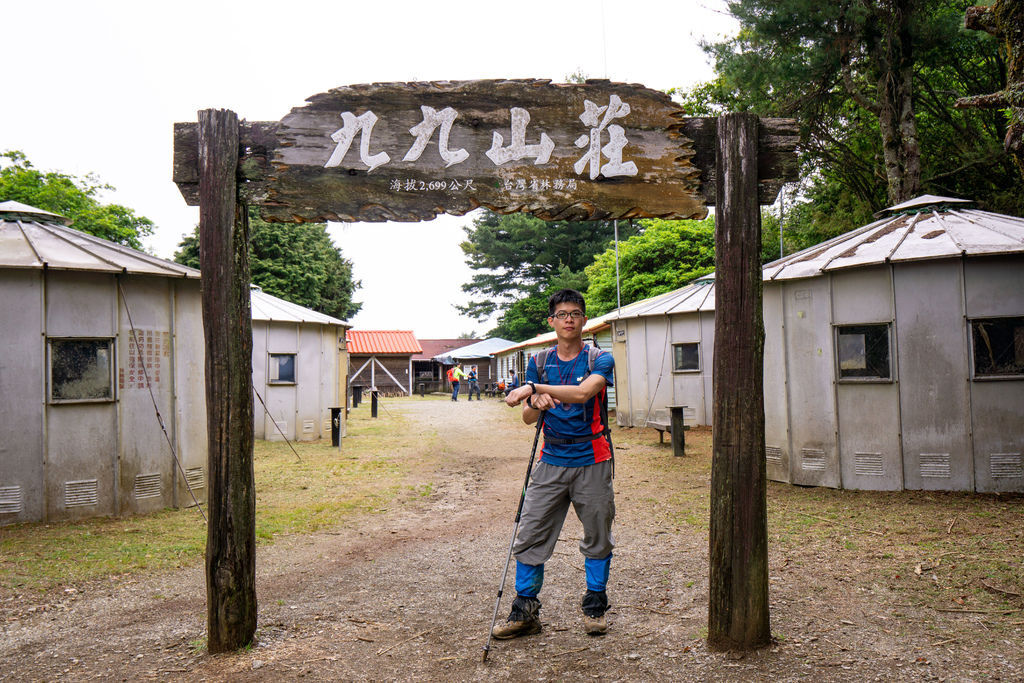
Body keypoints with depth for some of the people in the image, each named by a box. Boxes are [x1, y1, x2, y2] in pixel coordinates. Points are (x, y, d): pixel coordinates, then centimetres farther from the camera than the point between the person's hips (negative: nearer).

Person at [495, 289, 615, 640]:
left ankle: (595, 606, 26)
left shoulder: (599, 359, -3)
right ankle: (525, 611, 13)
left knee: (597, 537, 8)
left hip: (592, 463, -2)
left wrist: (533, 387, -24)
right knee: (530, 535, 1)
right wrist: (536, 404, -19)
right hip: (551, 462, 3)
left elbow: (583, 392, -24)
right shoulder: (539, 362, 8)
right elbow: (528, 418, 4)